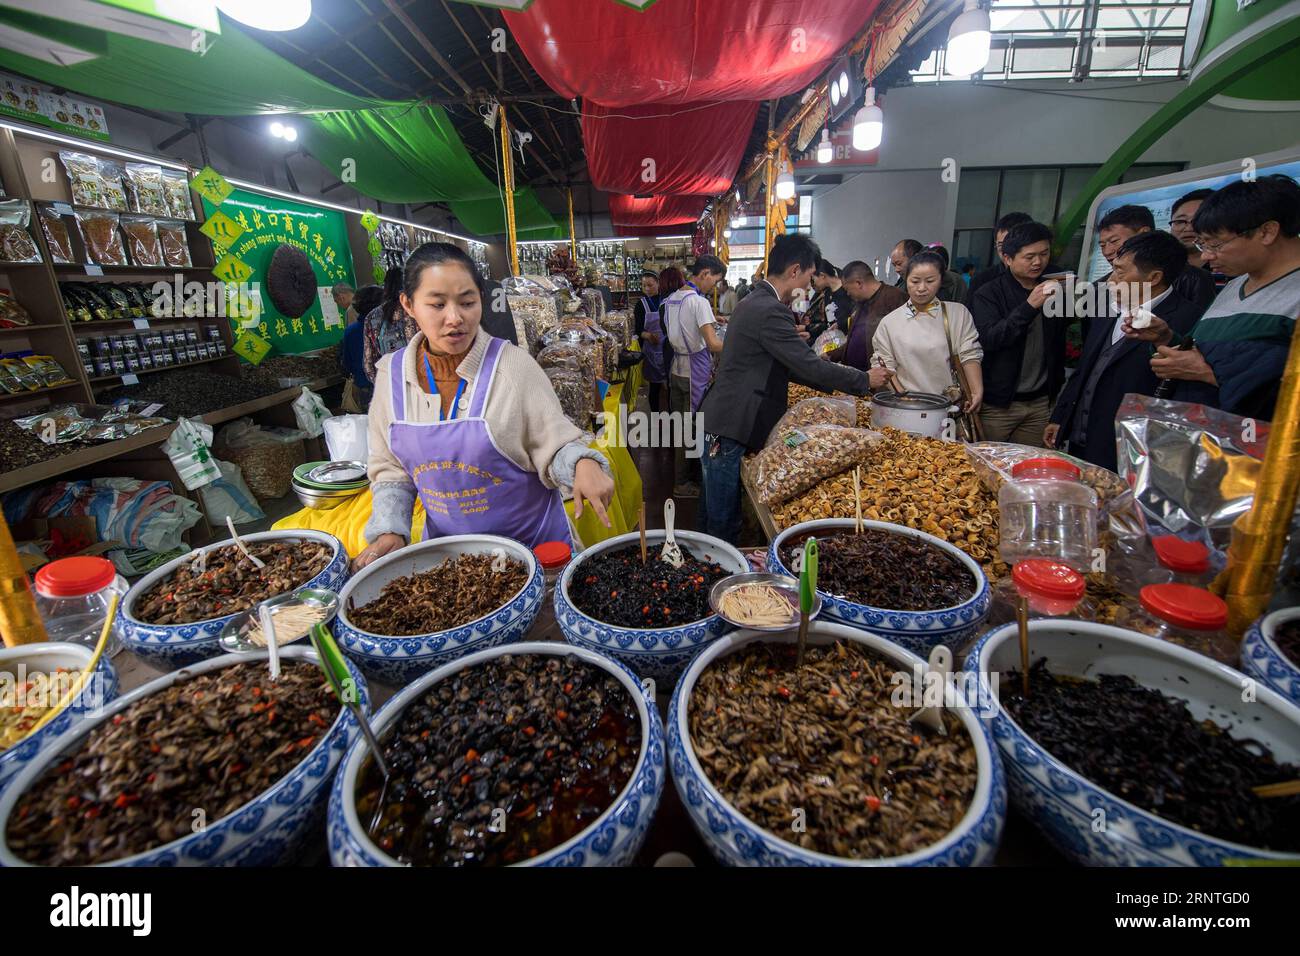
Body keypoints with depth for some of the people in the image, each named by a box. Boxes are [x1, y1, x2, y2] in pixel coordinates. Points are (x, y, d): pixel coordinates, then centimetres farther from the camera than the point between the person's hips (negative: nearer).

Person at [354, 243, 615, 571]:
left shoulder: (514, 365, -16)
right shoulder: (391, 373, -4)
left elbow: (554, 445, -13)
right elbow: (391, 469, 5)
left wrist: (582, 463, -34)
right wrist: (389, 531, -8)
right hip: (444, 542, 4)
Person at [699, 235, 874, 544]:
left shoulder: (755, 301, 15)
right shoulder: (771, 311, -18)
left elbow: (786, 365, 20)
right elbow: (809, 366, -17)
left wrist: (833, 381, 18)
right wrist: (863, 380, -3)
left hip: (717, 424, 11)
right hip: (728, 430, -11)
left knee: (716, 512, 20)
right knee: (725, 522, 0)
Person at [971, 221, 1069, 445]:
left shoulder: (1052, 290, 11)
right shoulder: (989, 294, -5)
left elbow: (1059, 345, 20)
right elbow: (988, 339, -20)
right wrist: (1029, 306, -27)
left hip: (1040, 402, 5)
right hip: (998, 402, -5)